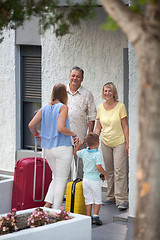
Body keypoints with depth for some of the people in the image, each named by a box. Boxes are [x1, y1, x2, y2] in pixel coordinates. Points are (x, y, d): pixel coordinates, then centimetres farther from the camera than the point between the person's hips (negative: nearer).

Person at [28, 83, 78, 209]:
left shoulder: (45, 108, 7)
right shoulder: (63, 107, -10)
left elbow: (31, 125, 4)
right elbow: (60, 128, -21)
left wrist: (37, 135, 22)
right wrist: (73, 134, -6)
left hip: (48, 149, 6)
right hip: (62, 147, -6)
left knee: (57, 177, 22)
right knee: (61, 180, 3)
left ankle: (47, 204, 8)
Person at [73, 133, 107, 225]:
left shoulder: (84, 152, 1)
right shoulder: (98, 154, -16)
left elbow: (75, 152, 20)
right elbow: (98, 167, -24)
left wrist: (79, 144, 28)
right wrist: (105, 174, -8)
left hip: (86, 179, 5)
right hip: (95, 180, -5)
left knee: (88, 199, 12)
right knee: (97, 200, 8)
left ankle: (88, 217, 13)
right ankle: (95, 216, 1)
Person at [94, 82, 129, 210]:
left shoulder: (120, 106, -7)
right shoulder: (100, 108, 5)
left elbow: (125, 126, -6)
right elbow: (98, 127, 10)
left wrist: (127, 144, -9)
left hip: (119, 142, -4)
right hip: (105, 143, 4)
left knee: (119, 171, -10)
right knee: (109, 171, 11)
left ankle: (121, 200, -10)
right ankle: (111, 197, 20)